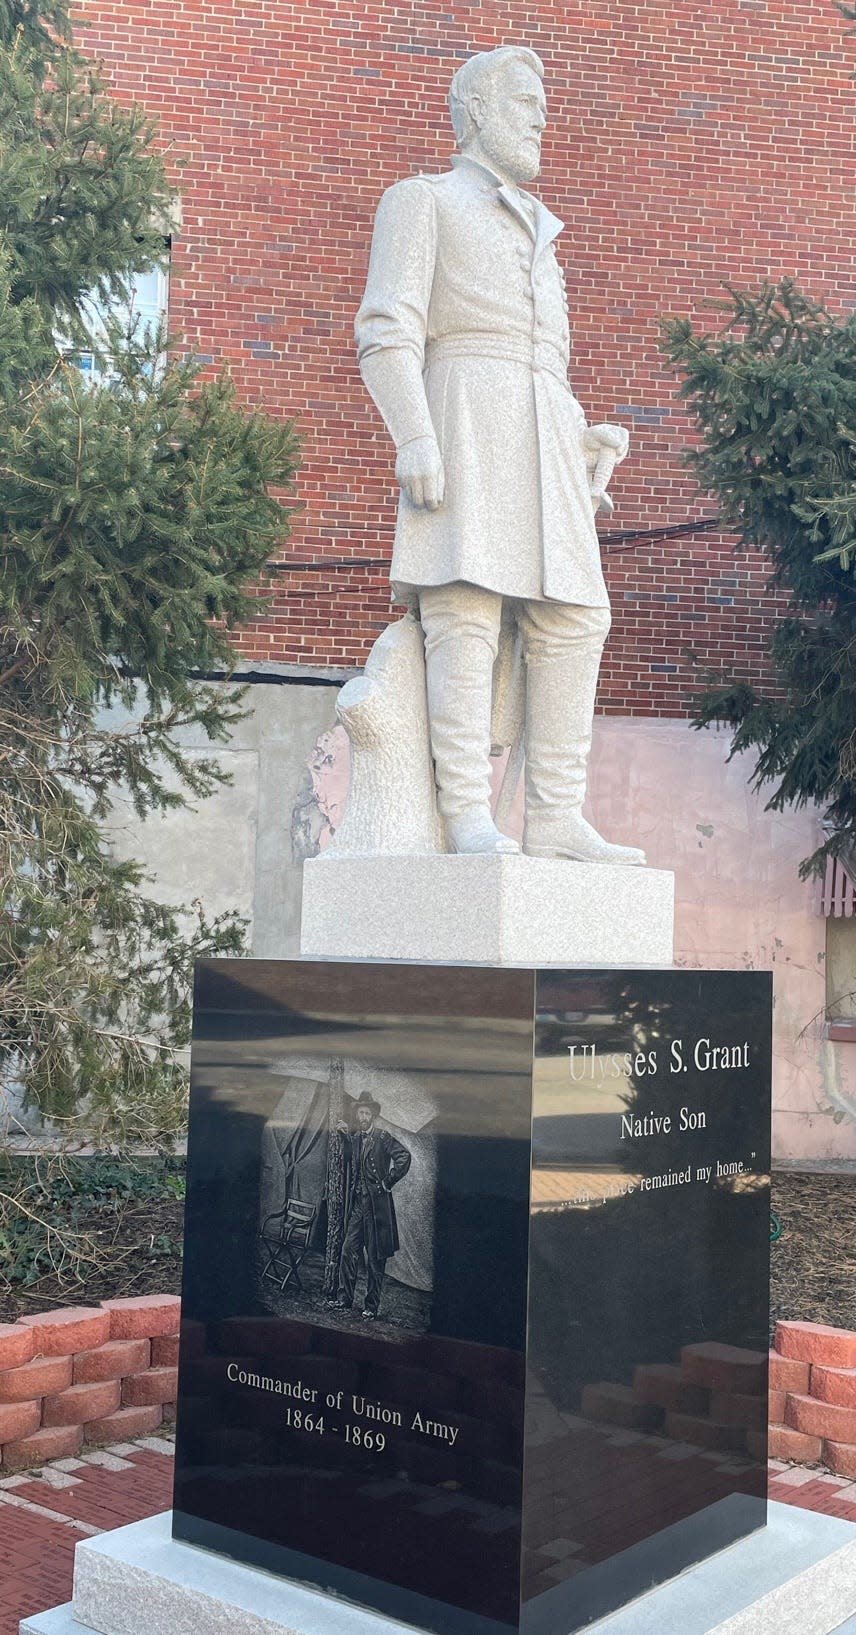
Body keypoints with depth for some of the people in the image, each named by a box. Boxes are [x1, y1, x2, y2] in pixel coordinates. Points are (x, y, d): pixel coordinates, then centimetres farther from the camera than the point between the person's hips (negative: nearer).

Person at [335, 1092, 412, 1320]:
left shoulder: (383, 1138, -5)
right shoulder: (352, 1138, 13)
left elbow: (404, 1157, -15)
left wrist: (388, 1182, -12)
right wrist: (345, 1136, 5)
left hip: (377, 1204, -5)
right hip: (356, 1204, 5)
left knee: (375, 1258, 1)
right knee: (348, 1251, 1)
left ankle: (372, 1305, 9)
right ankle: (345, 1300, 10)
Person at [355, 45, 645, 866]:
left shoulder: (537, 228, 32)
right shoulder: (420, 199, 11)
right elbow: (387, 330, -4)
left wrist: (581, 432, 16)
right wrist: (414, 435, -18)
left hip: (542, 433, 7)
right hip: (463, 418, -7)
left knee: (572, 619, -5)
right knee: (466, 608, -18)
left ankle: (555, 816, -6)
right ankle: (467, 813, -20)